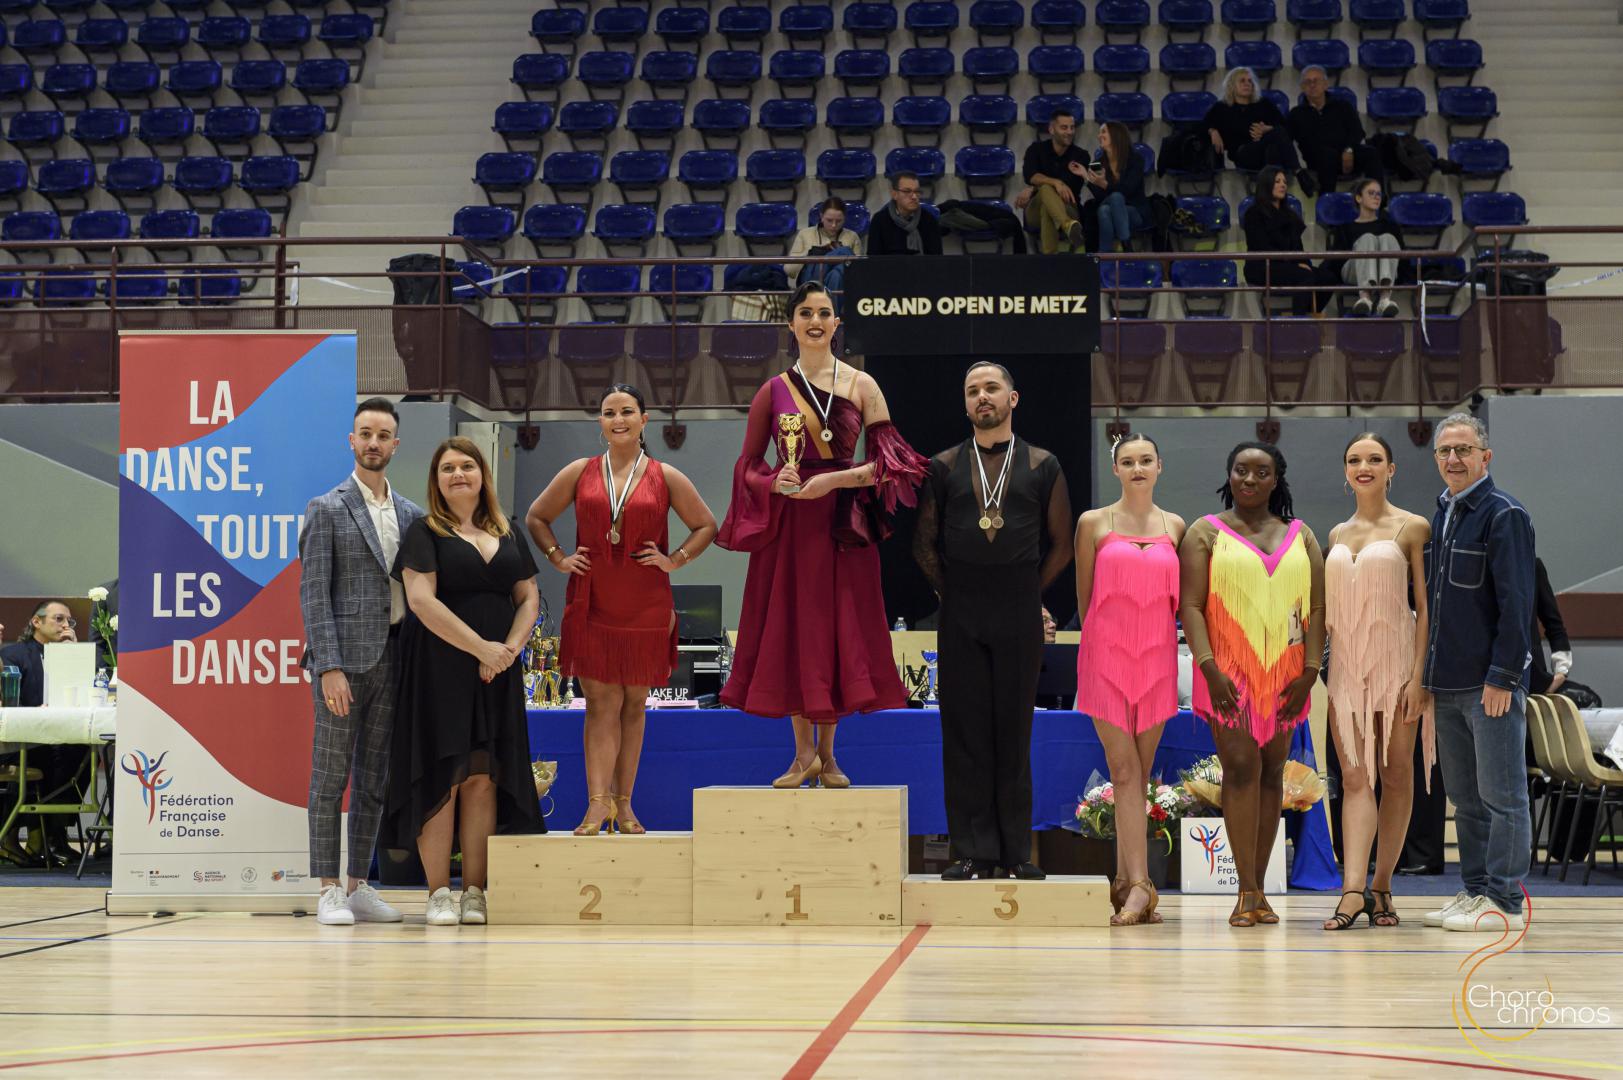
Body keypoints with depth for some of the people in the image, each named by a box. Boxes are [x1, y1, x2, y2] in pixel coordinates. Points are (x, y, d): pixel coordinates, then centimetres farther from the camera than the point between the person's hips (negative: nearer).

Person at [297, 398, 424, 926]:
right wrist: (329, 668, -15)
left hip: (392, 660, 5)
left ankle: (359, 886, 14)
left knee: (374, 780, 8)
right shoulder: (327, 510, -2)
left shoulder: (411, 515, 13)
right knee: (330, 778, -2)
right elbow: (313, 594, -7)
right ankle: (329, 892, 1)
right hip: (345, 657, -5)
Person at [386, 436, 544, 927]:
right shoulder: (424, 533, 0)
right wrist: (481, 647, -15)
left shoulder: (507, 535, 15)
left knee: (483, 777, 1)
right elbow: (421, 599, -11)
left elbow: (529, 597, 14)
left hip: (496, 674, 4)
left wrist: (509, 648, -5)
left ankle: (475, 892, 3)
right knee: (442, 776, -7)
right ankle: (438, 893, -5)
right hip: (439, 671, -4)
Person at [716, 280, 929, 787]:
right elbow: (748, 465, 9)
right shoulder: (773, 392, 7)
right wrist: (776, 483, -11)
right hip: (786, 526, 1)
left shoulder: (861, 386, 3)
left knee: (838, 631, 0)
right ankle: (804, 753, 11)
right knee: (791, 630, 1)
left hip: (842, 525, -1)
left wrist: (833, 480, -14)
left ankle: (828, 754, 11)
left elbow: (887, 461, -2)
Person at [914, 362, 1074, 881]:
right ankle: (973, 852, 2)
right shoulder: (944, 467, 8)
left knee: (1014, 732, 0)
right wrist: (952, 592, 6)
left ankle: (1016, 853, 4)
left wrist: (1028, 593, 7)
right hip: (960, 621, 1)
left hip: (1019, 621, -1)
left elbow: (1060, 545, 12)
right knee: (965, 733, -1)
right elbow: (924, 541, 13)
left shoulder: (1042, 467, 7)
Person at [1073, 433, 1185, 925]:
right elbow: (1084, 596, 8)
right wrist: (1099, 645, 9)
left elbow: (1182, 599, 14)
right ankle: (1138, 886, -15)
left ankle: (1125, 881, 11)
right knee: (1124, 771, -9)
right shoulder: (1093, 523, 3)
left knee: (1139, 774, 5)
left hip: (1156, 660, 2)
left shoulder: (1175, 527, 10)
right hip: (1106, 657, -2)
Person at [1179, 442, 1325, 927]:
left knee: (1271, 774, 3)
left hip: (1285, 675, 3)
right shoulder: (1206, 533, 6)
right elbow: (1191, 605, -2)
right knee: (1241, 768, -12)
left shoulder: (1301, 536, 13)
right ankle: (1248, 892, -12)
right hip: (1229, 672, -3)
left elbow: (1317, 608, 9)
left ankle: (1258, 890, 8)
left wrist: (1309, 671, -3)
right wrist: (1210, 669, -13)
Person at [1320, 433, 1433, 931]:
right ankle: (1353, 890, -15)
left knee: (1395, 773, 2)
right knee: (1355, 777, -6)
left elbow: (1425, 606, -4)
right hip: (1346, 662, 3)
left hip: (1394, 659, -3)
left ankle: (1381, 888, 8)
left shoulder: (1412, 528, 0)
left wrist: (1418, 674, -12)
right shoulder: (1337, 535, 14)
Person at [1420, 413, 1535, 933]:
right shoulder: (1440, 515, 15)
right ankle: (1475, 891, 20)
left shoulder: (1504, 515, -9)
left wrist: (1503, 676, -18)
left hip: (1491, 683, -8)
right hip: (1447, 684, 8)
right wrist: (1429, 671, 15)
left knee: (1501, 795, -3)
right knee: (1465, 797, 13)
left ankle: (1504, 901, 0)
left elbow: (1516, 601, -14)